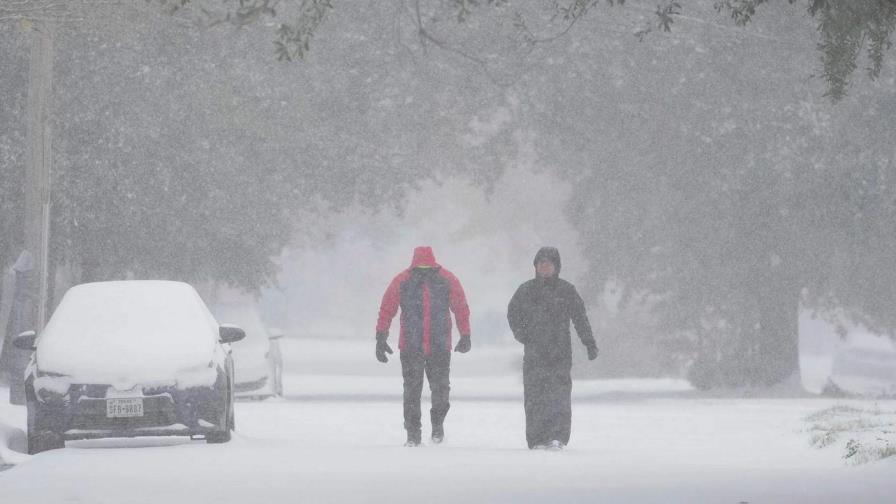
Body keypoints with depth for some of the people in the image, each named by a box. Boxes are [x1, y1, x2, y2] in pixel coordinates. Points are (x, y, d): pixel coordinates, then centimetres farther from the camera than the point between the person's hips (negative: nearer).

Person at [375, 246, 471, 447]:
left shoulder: (448, 281, -1)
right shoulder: (402, 282, -4)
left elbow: (461, 308, 9)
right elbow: (387, 310, 3)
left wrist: (465, 336, 10)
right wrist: (381, 338, 2)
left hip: (440, 347, 0)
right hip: (410, 347, 0)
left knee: (440, 388, -2)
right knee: (412, 391, 0)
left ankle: (438, 423, 22)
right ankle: (413, 434, 8)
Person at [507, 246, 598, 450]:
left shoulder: (566, 290, 5)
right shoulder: (526, 290, 9)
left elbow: (580, 318, 7)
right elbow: (513, 312, 18)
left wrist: (590, 344, 1)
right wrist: (519, 331, -1)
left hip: (560, 352, -2)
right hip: (534, 353, 2)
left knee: (559, 395, -11)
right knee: (534, 396, -2)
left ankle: (557, 437, -13)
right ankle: (536, 439, 3)